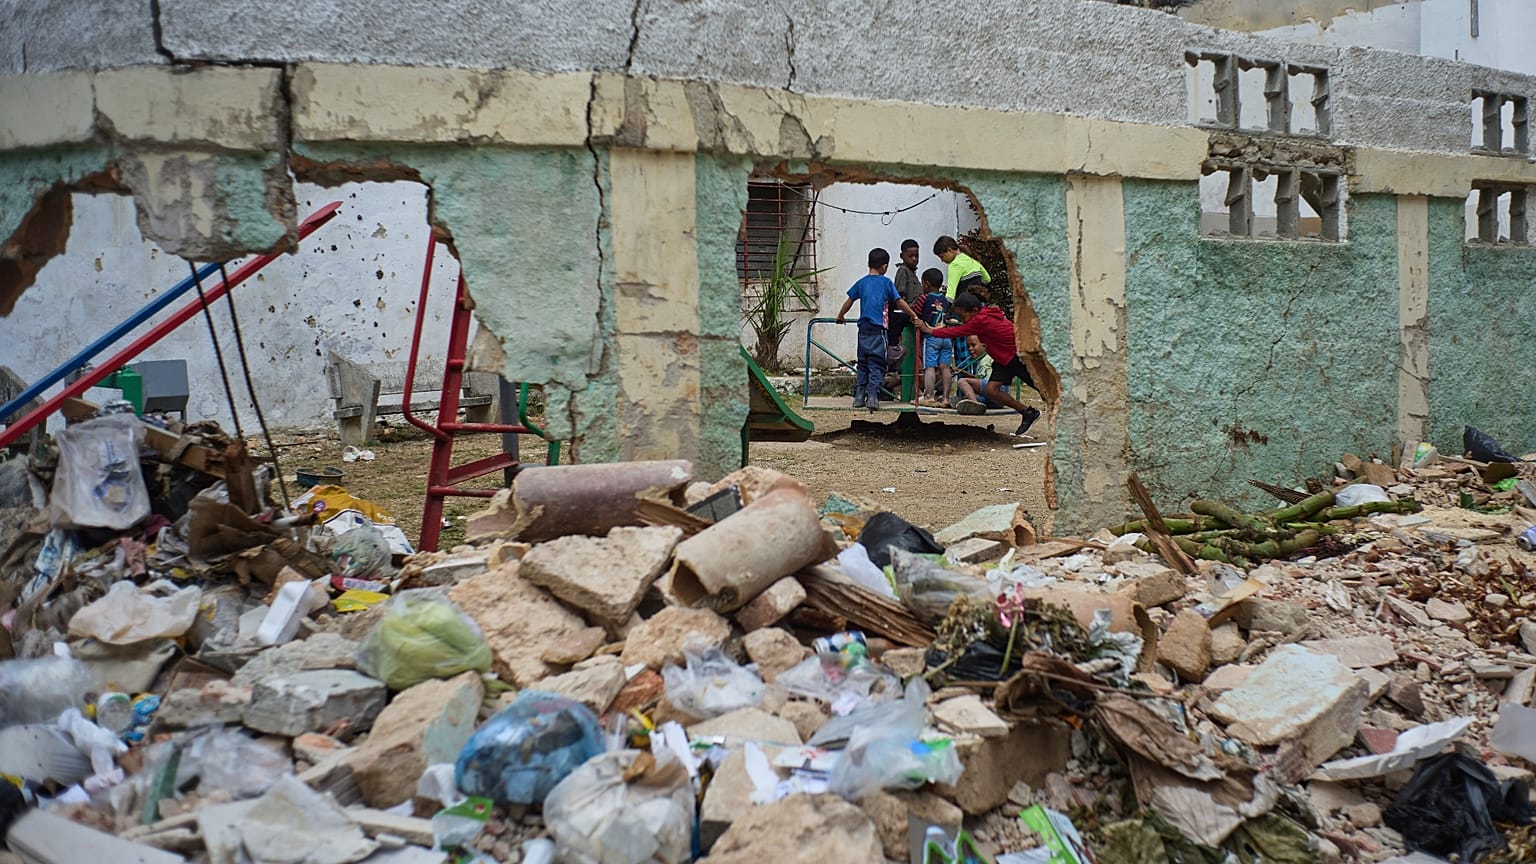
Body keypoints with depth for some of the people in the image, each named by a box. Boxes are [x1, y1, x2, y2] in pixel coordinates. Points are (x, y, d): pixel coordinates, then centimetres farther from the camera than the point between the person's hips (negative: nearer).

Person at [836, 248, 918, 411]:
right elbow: (900, 302, 2)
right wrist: (913, 315, 15)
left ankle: (859, 397, 12)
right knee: (876, 365, -2)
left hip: (864, 329, 4)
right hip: (878, 329, -4)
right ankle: (873, 396, -13)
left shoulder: (861, 283, 9)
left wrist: (840, 316, 31)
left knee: (863, 364, 13)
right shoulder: (886, 282, -1)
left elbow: (849, 301, 16)